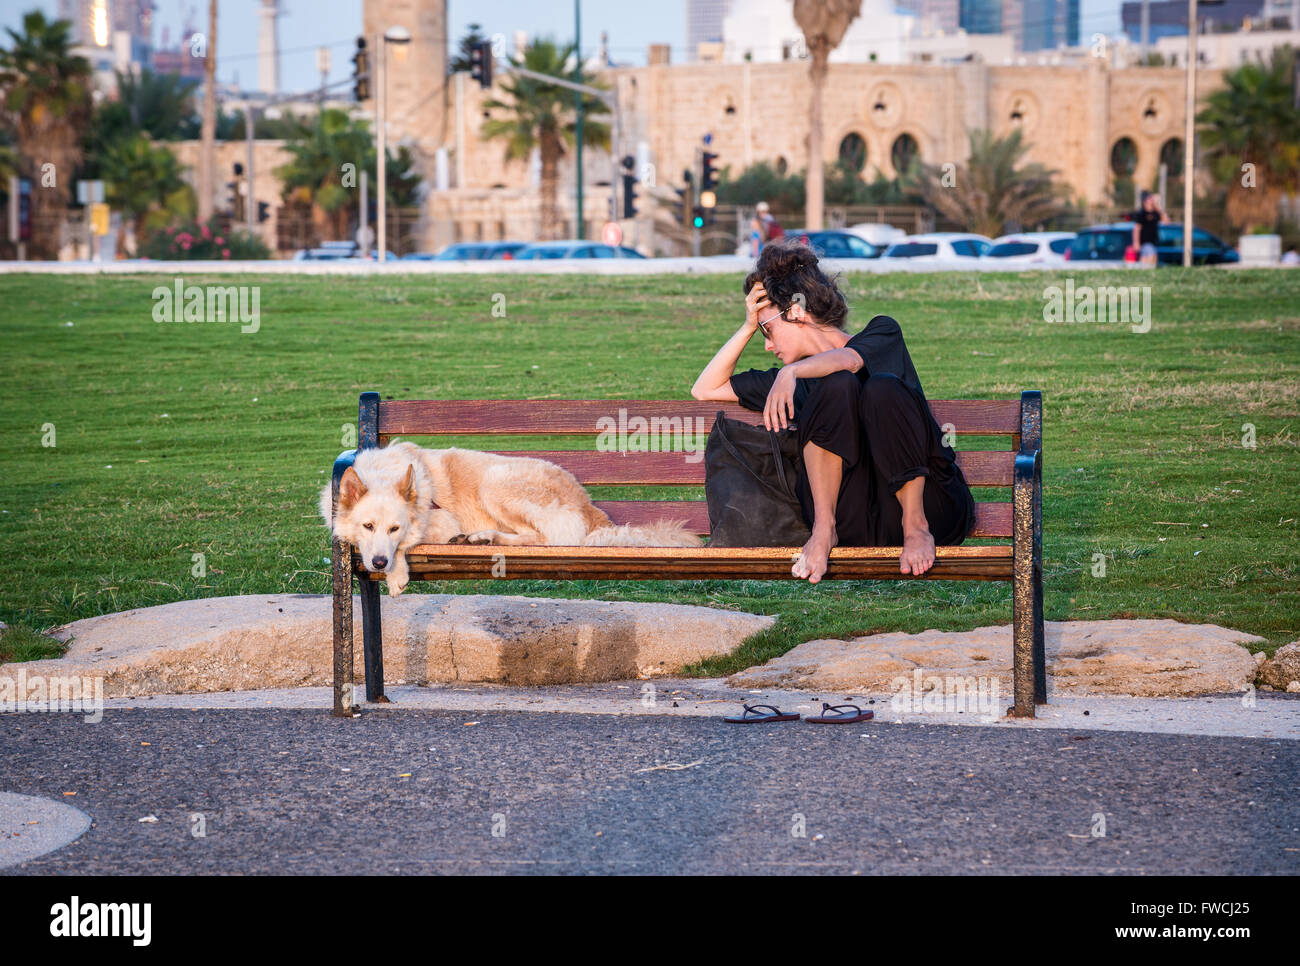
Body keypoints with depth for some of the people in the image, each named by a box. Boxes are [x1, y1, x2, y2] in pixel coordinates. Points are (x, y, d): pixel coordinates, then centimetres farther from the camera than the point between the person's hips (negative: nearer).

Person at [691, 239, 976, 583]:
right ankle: (824, 529, -26)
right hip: (853, 526, 3)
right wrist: (749, 326, 21)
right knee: (837, 387, -18)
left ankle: (916, 525, -23)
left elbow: (847, 360, -11)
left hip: (929, 503, -3)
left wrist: (791, 372, -28)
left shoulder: (883, 334, 13)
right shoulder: (799, 382, 26)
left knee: (883, 388, -27)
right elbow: (705, 389, 29)